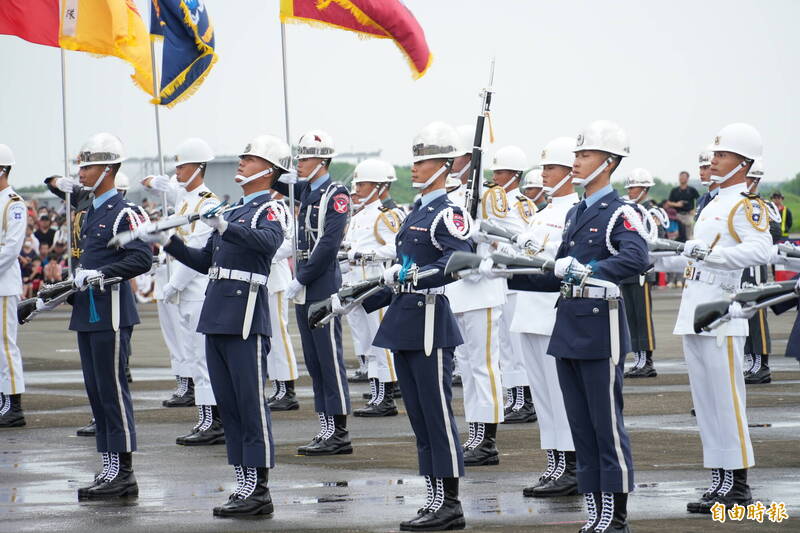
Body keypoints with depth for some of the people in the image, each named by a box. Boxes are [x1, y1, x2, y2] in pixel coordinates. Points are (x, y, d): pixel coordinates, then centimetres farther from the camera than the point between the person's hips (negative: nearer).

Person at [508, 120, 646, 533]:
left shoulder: (619, 213, -9)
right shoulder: (576, 213, 16)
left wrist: (590, 269, -39)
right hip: (567, 327, 8)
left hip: (600, 328, -8)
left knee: (608, 425, -3)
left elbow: (636, 258, -29)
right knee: (580, 426, 10)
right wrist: (509, 277, 10)